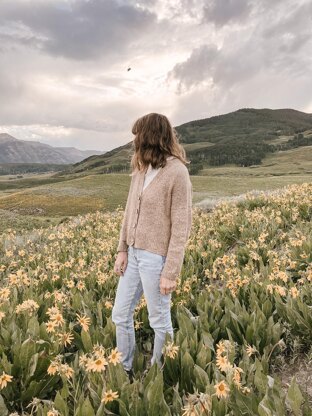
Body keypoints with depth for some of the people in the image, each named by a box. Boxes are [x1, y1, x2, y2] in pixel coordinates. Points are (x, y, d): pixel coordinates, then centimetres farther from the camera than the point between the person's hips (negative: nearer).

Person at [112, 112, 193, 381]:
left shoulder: (177, 173, -15)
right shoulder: (141, 169, 6)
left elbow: (181, 228, -16)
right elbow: (129, 211, 11)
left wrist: (171, 273, -17)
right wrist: (122, 250, 7)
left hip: (156, 257, -7)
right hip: (133, 253, 7)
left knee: (160, 322, 11)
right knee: (120, 316, 16)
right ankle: (125, 371, 37)